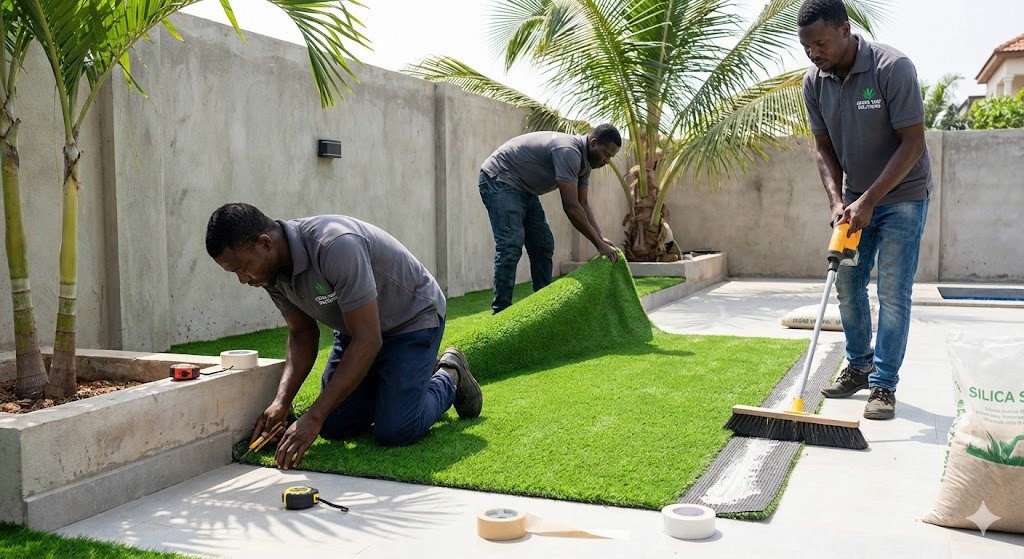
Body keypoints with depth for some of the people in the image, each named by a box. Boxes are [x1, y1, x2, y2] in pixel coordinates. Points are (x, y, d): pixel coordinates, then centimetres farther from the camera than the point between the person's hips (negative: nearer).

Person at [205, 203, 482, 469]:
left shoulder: (335, 246, -38)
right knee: (334, 426, 2)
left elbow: (368, 340, -35)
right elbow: (302, 333, 1)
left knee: (395, 432, -17)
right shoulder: (272, 270, -11)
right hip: (356, 325, 7)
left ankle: (449, 377, 11)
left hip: (412, 318, -7)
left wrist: (314, 417, -34)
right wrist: (281, 402, -14)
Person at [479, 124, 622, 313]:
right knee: (511, 246, -20)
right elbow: (571, 207, -30)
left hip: (524, 188, 11)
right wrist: (598, 244, -25)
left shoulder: (584, 159, 4)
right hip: (499, 179, -11)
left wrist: (601, 238, -4)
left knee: (544, 245, 7)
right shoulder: (568, 151, -28)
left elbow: (583, 204, 8)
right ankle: (501, 311, -18)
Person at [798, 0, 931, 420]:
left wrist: (868, 201, -25)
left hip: (902, 195, -6)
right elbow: (824, 148, 2)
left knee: (893, 291, -6)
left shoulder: (893, 68, -23)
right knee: (847, 285, 9)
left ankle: (884, 385, 1)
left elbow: (912, 143, -22)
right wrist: (837, 200, -12)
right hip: (856, 199, 6)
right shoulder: (814, 82, -5)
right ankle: (859, 367, 25)